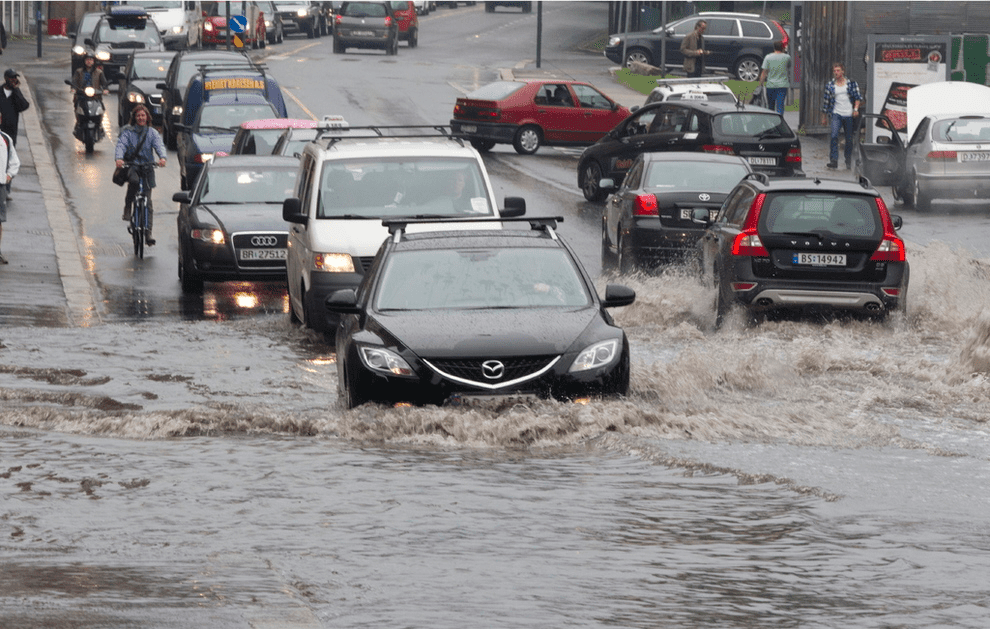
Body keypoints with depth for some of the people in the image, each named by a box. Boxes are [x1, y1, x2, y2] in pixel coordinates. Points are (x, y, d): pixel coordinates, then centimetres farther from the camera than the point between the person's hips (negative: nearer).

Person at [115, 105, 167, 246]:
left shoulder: (152, 132, 7)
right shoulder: (128, 132, 4)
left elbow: (159, 145, -8)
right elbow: (121, 145, -11)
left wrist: (162, 157, -31)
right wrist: (119, 158, -33)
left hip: (147, 167, 1)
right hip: (131, 165, -1)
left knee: (147, 201, -3)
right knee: (134, 181, -37)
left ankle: (148, 234, -3)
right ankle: (127, 208, -15)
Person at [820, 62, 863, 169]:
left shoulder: (851, 83, 5)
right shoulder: (830, 85, 8)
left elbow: (858, 97, 6)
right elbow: (826, 101, 13)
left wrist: (856, 109, -9)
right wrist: (824, 117, 16)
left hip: (849, 115, 0)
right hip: (836, 114, 0)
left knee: (849, 139, 6)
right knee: (834, 136, -19)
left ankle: (848, 161, 20)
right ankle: (834, 160, -21)